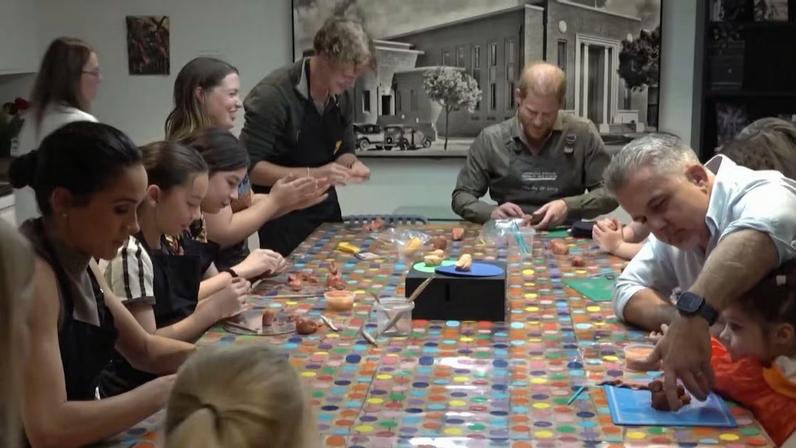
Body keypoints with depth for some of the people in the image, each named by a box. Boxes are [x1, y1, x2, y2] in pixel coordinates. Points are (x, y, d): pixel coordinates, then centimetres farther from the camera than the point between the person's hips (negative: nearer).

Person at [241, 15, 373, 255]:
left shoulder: (343, 94, -1)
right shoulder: (273, 94, -22)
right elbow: (249, 166, -22)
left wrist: (352, 164, -11)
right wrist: (312, 175, -28)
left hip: (325, 206, 7)